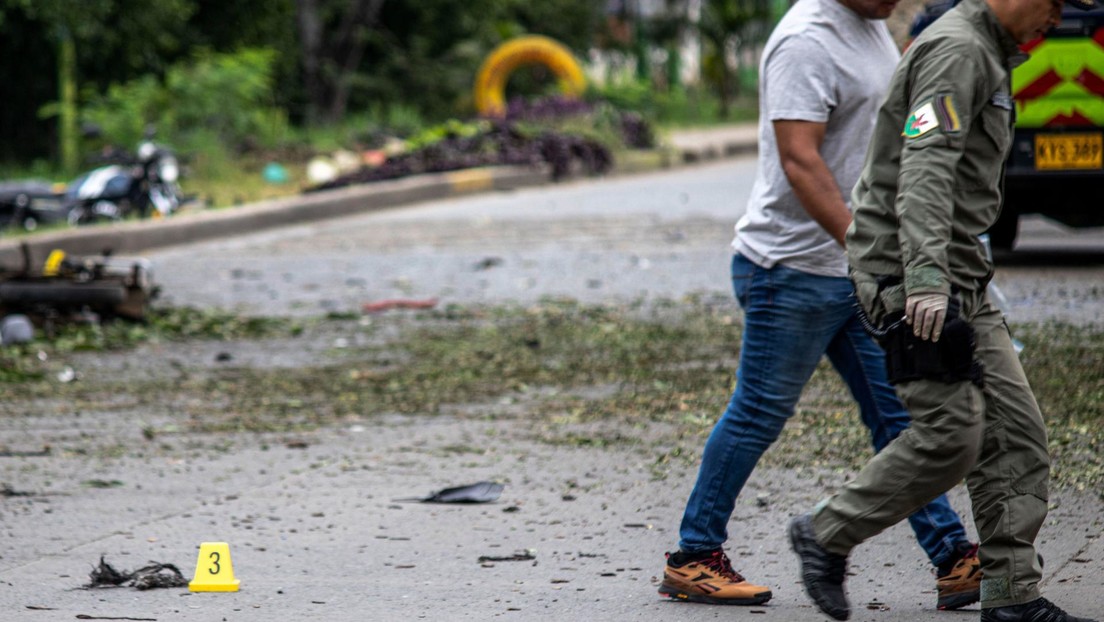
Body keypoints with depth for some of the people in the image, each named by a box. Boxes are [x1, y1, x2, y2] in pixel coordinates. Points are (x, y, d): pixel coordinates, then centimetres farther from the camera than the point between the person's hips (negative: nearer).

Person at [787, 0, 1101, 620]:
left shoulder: (988, 57, 19)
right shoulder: (957, 50, -14)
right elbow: (924, 169, -26)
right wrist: (925, 278, -36)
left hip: (957, 277, 10)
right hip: (906, 273, -10)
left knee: (1015, 429, 4)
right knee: (951, 434, -12)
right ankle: (827, 535, 5)